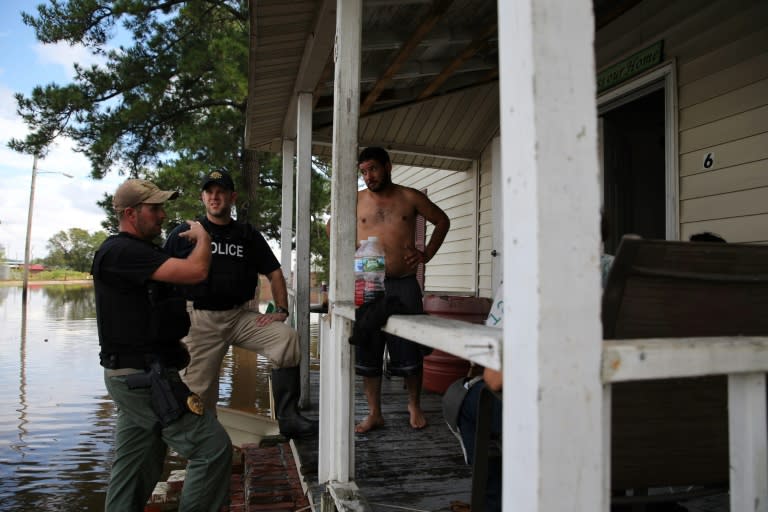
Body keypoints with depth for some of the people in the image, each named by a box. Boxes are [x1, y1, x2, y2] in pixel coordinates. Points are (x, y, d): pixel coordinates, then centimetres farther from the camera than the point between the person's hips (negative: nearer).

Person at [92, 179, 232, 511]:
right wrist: (202, 237, -6)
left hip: (137, 375, 11)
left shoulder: (139, 251, 18)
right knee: (213, 447, -10)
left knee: (135, 472, 17)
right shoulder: (121, 251, -15)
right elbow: (195, 272, -22)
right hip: (142, 376, -11)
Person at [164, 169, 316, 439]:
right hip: (198, 320, -1)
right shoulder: (183, 234, 7)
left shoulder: (248, 235, 13)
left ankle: (288, 418, -18)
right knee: (199, 392, -1)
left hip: (240, 315, 1)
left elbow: (274, 273, 15)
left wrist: (281, 311, 2)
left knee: (287, 338, -23)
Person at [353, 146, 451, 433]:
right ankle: (374, 413, 15)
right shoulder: (356, 201, 8)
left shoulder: (410, 198, 6)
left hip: (404, 284, -1)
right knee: (367, 351, 2)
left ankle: (414, 405, 25)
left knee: (409, 349, 3)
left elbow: (442, 221, 16)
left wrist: (427, 254, 6)